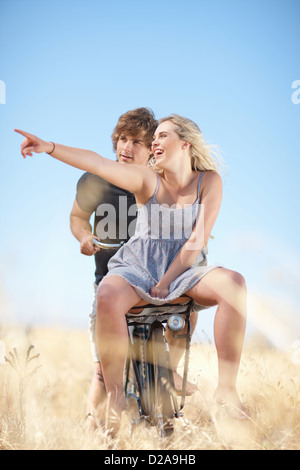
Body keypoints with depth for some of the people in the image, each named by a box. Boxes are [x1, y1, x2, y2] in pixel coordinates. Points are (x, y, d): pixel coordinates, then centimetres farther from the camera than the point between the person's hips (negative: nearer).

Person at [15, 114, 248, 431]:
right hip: (138, 266, -1)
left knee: (234, 283, -29)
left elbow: (198, 240, -8)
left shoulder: (209, 181, -2)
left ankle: (226, 388, -17)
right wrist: (49, 147, -31)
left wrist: (165, 283, -13)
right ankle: (115, 397, -17)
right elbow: (96, 163, -17)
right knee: (108, 298, -35)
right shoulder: (148, 180, -4)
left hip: (183, 271, 1)